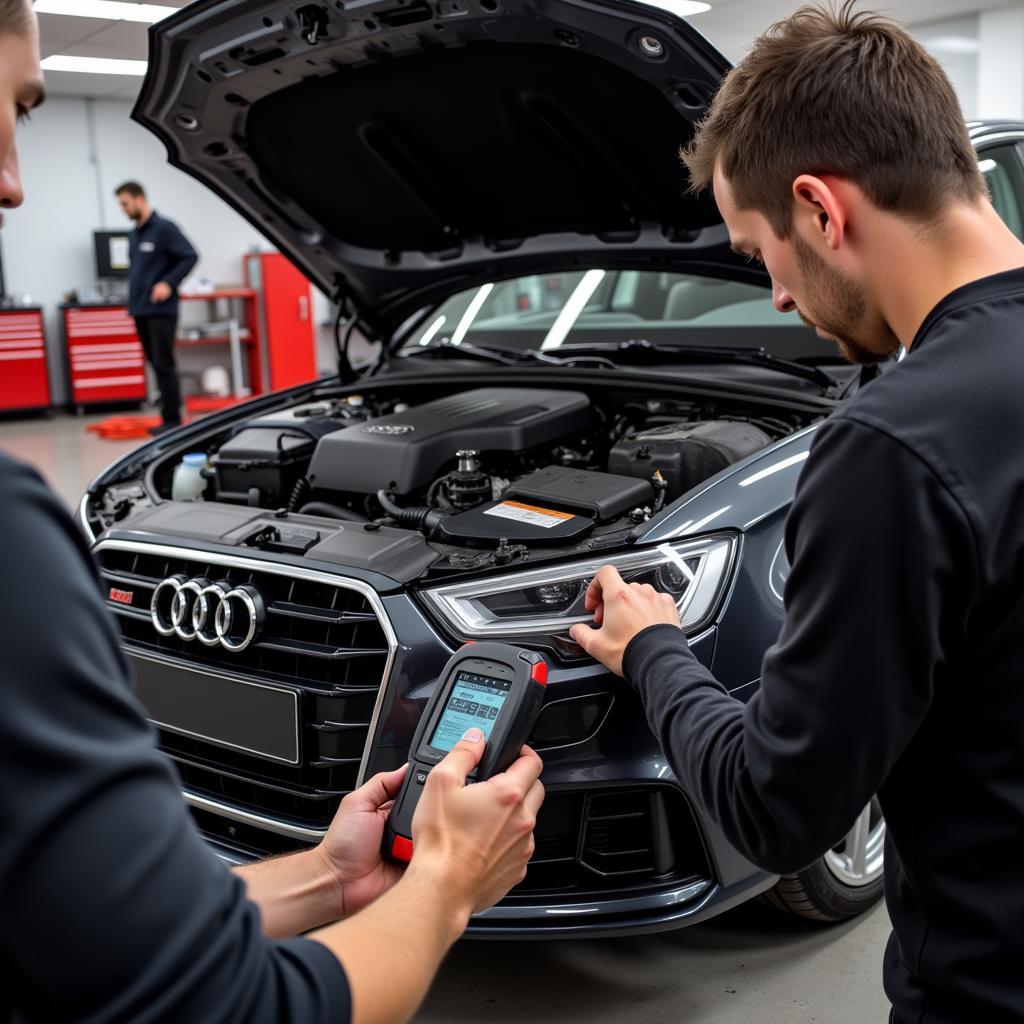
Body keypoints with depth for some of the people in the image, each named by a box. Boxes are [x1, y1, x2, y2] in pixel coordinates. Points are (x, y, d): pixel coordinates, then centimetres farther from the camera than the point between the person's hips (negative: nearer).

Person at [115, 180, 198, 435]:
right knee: (155, 364, 8)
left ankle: (172, 420, -6)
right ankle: (169, 417, 13)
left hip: (161, 310, -8)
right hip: (139, 311, 8)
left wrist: (168, 283, -19)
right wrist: (133, 298, 15)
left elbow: (190, 257, -11)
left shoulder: (164, 228, -7)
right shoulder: (134, 234, 17)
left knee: (164, 365, -9)